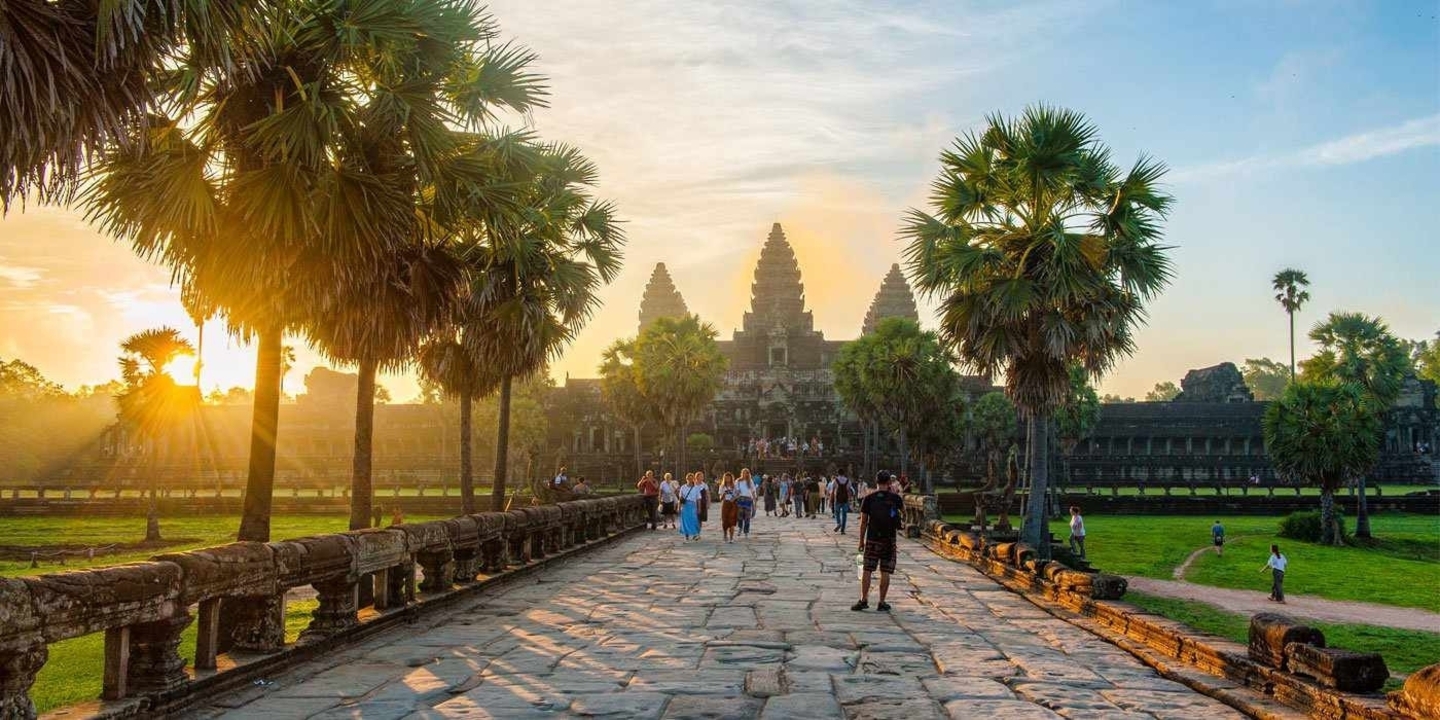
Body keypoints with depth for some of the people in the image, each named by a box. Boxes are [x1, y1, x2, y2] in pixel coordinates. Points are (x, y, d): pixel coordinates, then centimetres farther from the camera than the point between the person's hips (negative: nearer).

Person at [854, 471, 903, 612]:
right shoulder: (895, 498, -4)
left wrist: (861, 540, 7)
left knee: (867, 570, 6)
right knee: (885, 572, 4)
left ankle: (864, 600, 7)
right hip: (889, 539, 0)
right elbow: (900, 508, 19)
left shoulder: (868, 499, -4)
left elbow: (863, 522, -2)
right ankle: (882, 603, 7)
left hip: (872, 539, 0)